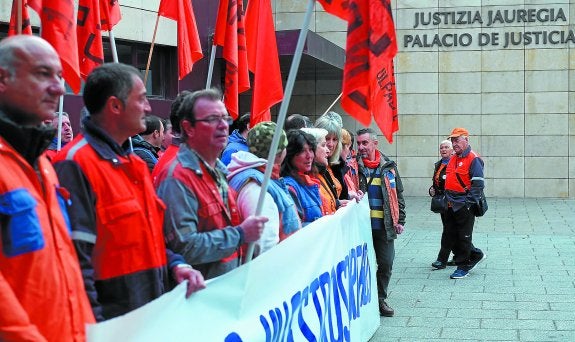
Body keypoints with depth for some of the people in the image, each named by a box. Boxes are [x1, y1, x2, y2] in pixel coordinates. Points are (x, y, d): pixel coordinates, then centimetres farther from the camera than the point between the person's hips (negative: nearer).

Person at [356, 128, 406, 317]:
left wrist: (399, 220, 7)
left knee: (386, 264, 6)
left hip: (385, 225, 2)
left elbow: (398, 195, 11)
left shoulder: (388, 166, 7)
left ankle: (380, 299, 21)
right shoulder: (354, 166, 0)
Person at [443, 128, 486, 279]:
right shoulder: (453, 159, 15)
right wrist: (447, 199, 19)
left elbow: (478, 184, -17)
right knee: (451, 234, 12)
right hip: (451, 205, 9)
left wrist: (469, 203, -20)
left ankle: (463, 266, 12)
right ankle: (475, 254, 28)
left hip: (465, 206, -9)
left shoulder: (474, 159, -12)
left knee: (463, 237, 1)